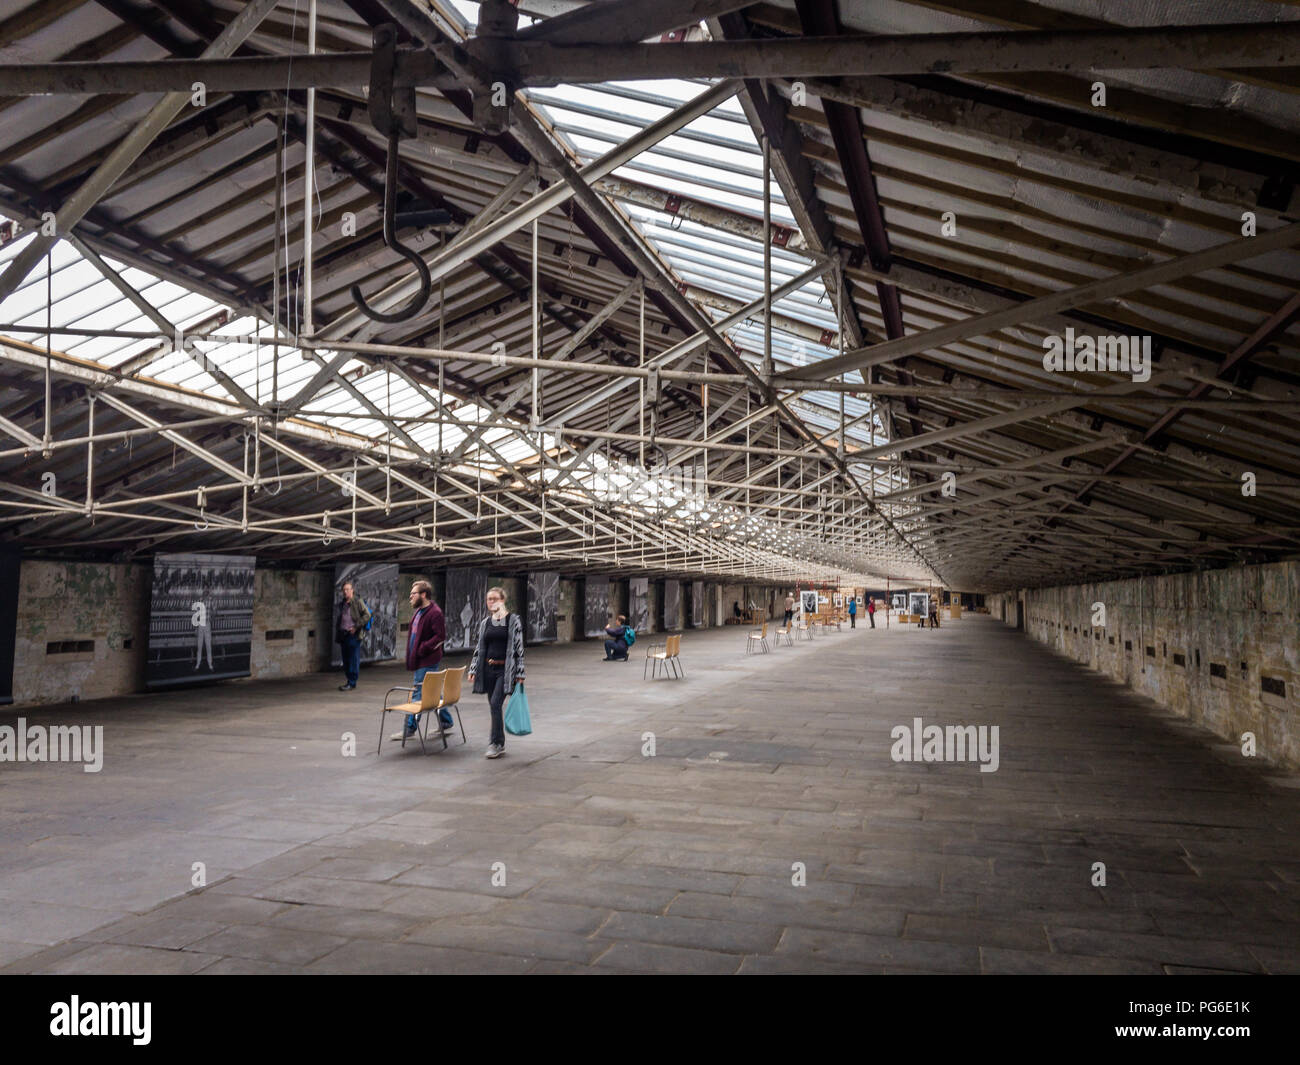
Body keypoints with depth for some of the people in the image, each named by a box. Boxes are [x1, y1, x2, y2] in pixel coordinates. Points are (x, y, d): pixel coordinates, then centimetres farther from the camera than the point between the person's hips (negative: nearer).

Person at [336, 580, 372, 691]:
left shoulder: (358, 601, -5)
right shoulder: (342, 603, 18)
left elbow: (367, 615, -12)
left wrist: (356, 626, -16)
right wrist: (337, 633, 18)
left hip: (353, 635, -7)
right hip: (343, 635, 7)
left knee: (353, 660, -5)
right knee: (345, 660, 9)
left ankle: (352, 683, -2)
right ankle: (348, 681, 17)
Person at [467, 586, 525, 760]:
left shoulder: (513, 620, -4)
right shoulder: (486, 622, 11)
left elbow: (519, 648, -6)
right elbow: (479, 647, 15)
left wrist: (519, 673, -8)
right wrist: (473, 669, 10)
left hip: (505, 669, -5)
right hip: (488, 669, 5)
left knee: (495, 704, -15)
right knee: (493, 707, 7)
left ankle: (496, 744, -8)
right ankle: (499, 743, 18)